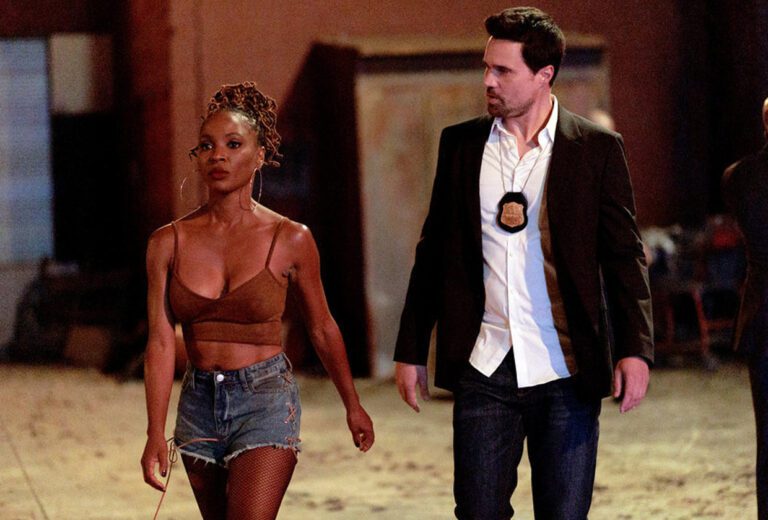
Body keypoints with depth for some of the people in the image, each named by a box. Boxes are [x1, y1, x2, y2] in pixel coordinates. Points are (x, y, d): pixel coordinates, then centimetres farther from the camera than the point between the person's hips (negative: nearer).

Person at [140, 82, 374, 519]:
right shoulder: (169, 243, 0)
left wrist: (353, 406, 17)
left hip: (267, 402, -4)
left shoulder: (291, 240, -5)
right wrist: (156, 434, -13)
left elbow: (322, 329, 8)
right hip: (199, 403, 4)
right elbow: (161, 340, -5)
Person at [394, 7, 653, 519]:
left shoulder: (597, 148, -1)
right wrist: (411, 351, 11)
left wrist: (635, 348, -11)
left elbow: (625, 256, 0)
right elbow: (434, 254, 13)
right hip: (484, 369, 2)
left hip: (565, 373, -2)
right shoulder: (461, 144, 7)